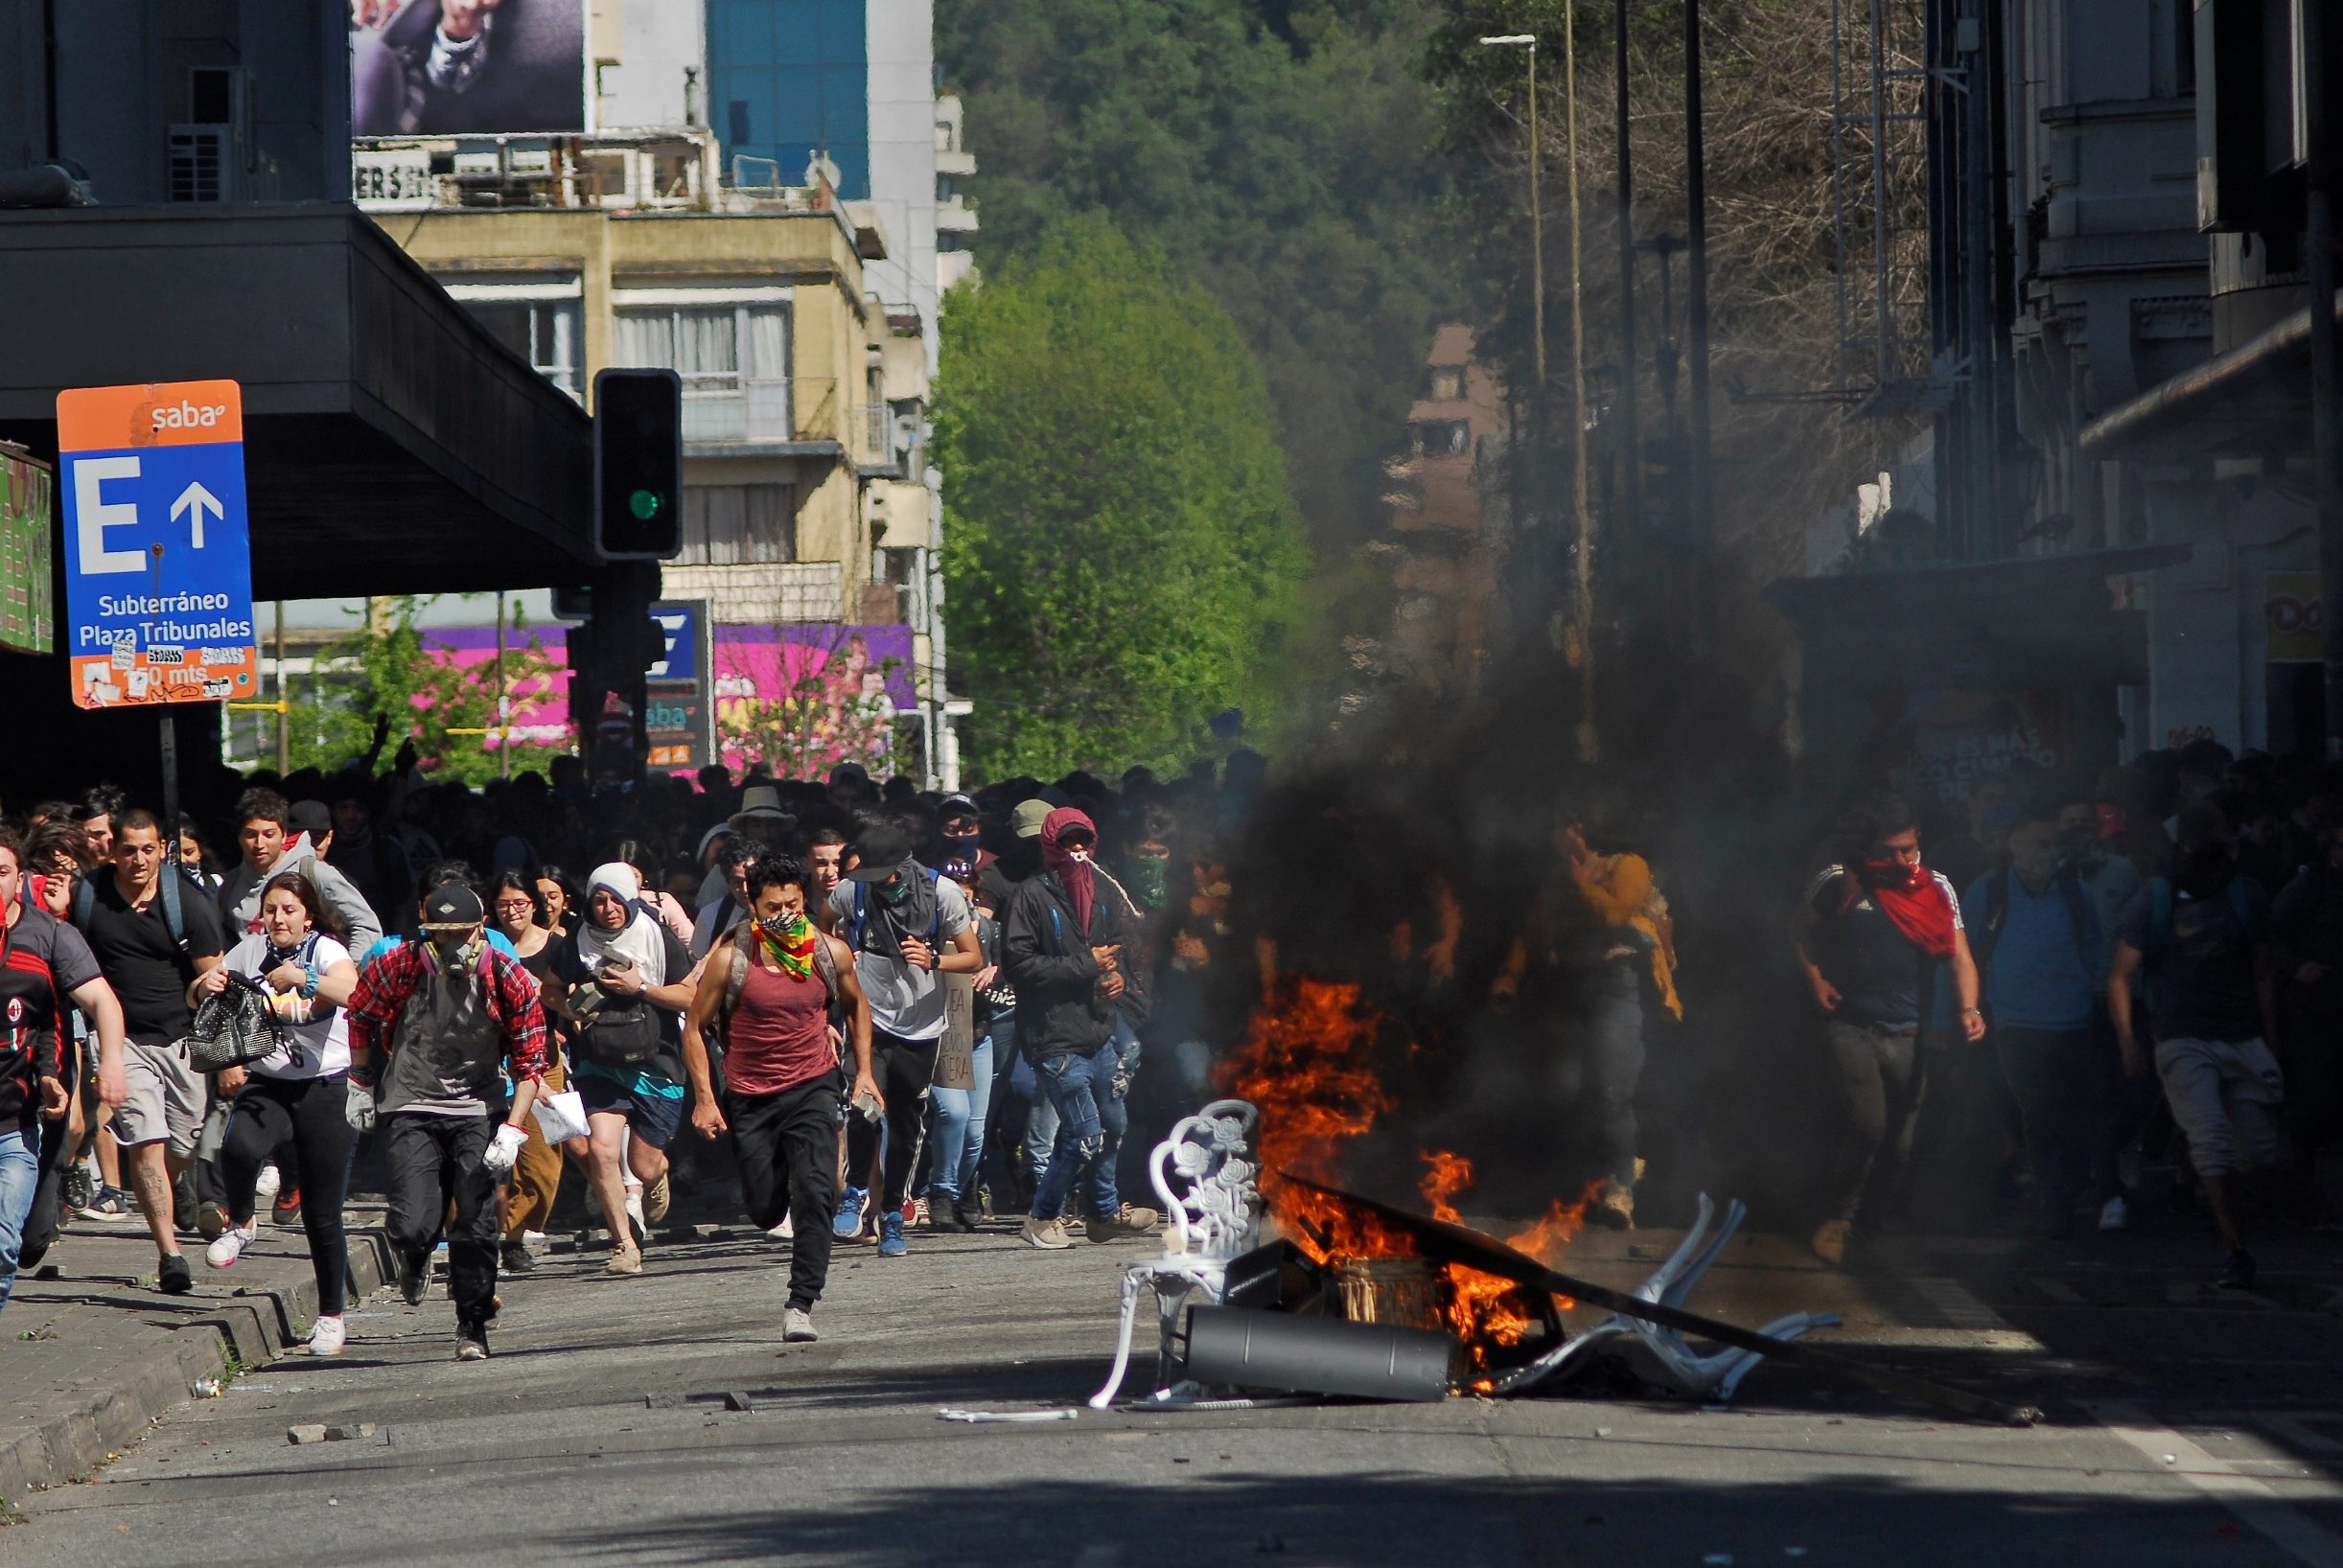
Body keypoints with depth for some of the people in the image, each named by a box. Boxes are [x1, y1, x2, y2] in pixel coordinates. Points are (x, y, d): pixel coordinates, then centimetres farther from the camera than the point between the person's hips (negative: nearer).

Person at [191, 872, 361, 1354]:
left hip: (324, 1088, -2)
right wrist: (206, 985, -14)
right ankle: (241, 1225, -2)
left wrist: (302, 979, -43)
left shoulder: (326, 950, -6)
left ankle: (331, 1316, 18)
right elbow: (197, 999, 10)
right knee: (239, 1148, -33)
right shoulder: (251, 950, 5)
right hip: (265, 1085, 2)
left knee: (322, 1215, 1)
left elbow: (351, 992, -27)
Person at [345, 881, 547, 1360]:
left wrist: (512, 1131, -12)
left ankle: (472, 1326, 14)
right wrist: (360, 1086, 16)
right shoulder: (397, 967, -12)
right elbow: (361, 1019, 9)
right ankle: (414, 1258, 25)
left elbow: (529, 1063, -2)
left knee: (476, 1226, -7)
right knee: (413, 1227, -13)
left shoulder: (508, 980, -10)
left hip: (478, 1111, 1)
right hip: (410, 1109, -1)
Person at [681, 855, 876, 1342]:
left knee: (815, 1193, -18)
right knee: (766, 1211, 5)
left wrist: (864, 1071, 10)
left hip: (813, 1087, 0)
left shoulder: (831, 953, -3)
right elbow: (695, 1027, -1)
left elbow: (856, 1005, 17)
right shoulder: (730, 958, -10)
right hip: (750, 1096, 0)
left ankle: (800, 1304, -16)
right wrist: (704, 1099, -7)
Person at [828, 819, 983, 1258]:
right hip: (870, 1019, -1)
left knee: (907, 1128, 7)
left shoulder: (941, 893, -9)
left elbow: (974, 959, -4)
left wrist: (934, 960, -21)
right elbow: (826, 925, 19)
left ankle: (892, 1217, 23)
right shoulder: (851, 890, -6)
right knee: (865, 1110, -22)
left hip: (921, 1028, 1)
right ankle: (855, 1194, 2)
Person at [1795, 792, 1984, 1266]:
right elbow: (1804, 932, 15)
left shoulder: (1936, 889, 0)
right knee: (1869, 1125, -17)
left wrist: (1968, 1008, -23)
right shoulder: (1838, 884, -3)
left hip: (1909, 1033, 3)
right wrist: (1815, 979, -1)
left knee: (1900, 1141, 5)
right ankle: (1839, 1218, 2)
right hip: (1853, 1026, -3)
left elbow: (1959, 957, -6)